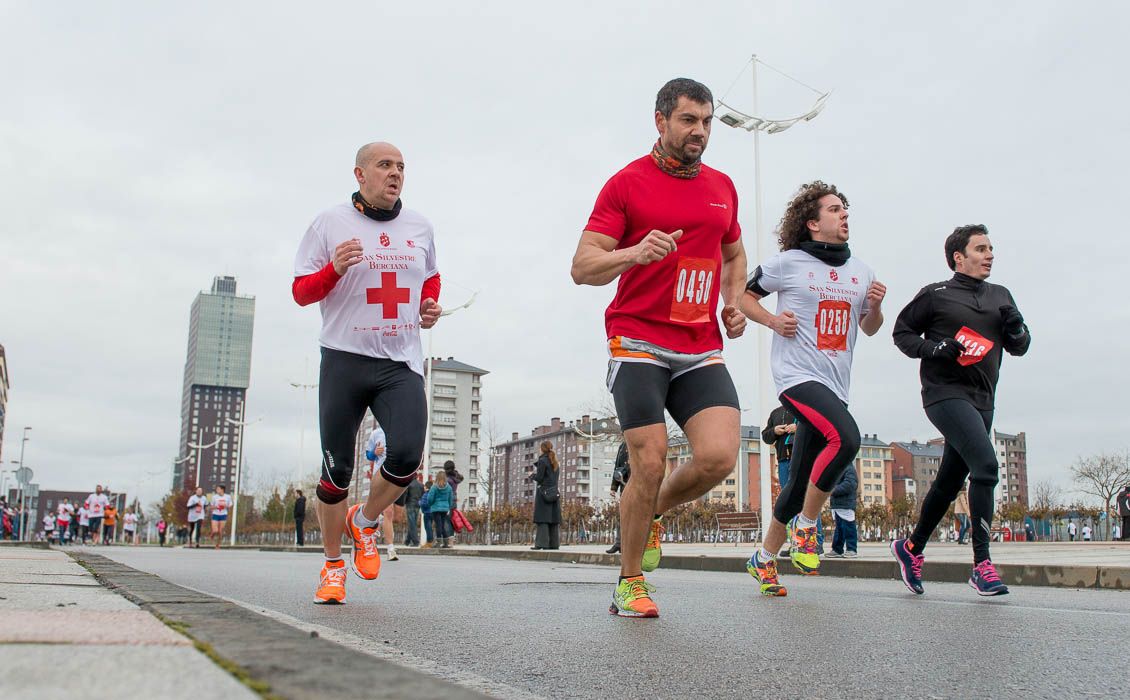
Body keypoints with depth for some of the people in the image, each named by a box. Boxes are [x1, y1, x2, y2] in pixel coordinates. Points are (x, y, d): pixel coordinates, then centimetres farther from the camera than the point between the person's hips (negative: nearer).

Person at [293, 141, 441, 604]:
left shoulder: (419, 228, 13)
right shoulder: (330, 224, 2)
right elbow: (301, 292, 2)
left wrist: (430, 305, 8)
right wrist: (335, 268, -18)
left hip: (401, 362, 2)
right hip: (344, 359, -2)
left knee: (407, 455, -16)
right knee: (337, 469, 2)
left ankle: (364, 522, 15)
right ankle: (333, 565, 23)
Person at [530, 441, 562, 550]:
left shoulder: (542, 460, -7)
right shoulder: (555, 462, 15)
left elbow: (539, 478, -12)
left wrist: (532, 475, 9)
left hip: (543, 491, -7)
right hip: (554, 492, 7)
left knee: (542, 518, -7)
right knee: (553, 519, 6)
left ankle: (542, 543, -10)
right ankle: (554, 543, 6)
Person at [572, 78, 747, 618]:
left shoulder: (722, 187, 16)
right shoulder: (627, 183, -1)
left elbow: (734, 254, 32)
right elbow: (582, 266, -6)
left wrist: (733, 302, 14)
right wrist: (635, 253, -25)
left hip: (701, 349, 5)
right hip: (637, 342, -4)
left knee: (719, 456, -14)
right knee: (650, 466, -9)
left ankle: (652, 515, 18)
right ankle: (630, 584, 12)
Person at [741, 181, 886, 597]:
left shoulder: (860, 271, 14)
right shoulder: (788, 262, -1)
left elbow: (870, 329, 24)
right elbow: (745, 295, 9)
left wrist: (875, 306, 3)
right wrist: (772, 320, -8)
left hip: (835, 385, 6)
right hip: (797, 375, -6)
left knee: (800, 483, 8)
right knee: (845, 437, -30)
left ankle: (764, 559, 25)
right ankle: (805, 525, -11)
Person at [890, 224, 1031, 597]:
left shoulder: (1000, 296, 15)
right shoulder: (935, 295, 0)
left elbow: (1020, 347, 18)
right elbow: (902, 332, 4)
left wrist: (1016, 329, -5)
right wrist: (933, 348, -14)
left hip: (982, 401, 7)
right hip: (946, 394, -7)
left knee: (949, 482, 13)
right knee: (986, 466, -22)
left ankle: (912, 547, 31)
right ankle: (982, 565, -18)